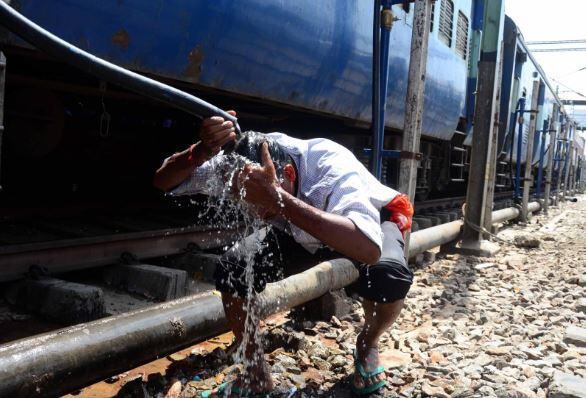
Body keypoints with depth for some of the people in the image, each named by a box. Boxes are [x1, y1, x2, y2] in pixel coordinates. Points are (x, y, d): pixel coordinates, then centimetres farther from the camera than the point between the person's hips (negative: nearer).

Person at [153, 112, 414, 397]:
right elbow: (163, 181, -27)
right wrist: (201, 152, -49)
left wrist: (277, 199, -62)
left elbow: (369, 250, -58)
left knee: (387, 275, -36)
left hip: (371, 218, -3)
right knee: (231, 270, -19)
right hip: (300, 232, 4)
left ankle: (367, 345, 0)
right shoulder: (243, 167, -27)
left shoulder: (332, 168, -41)